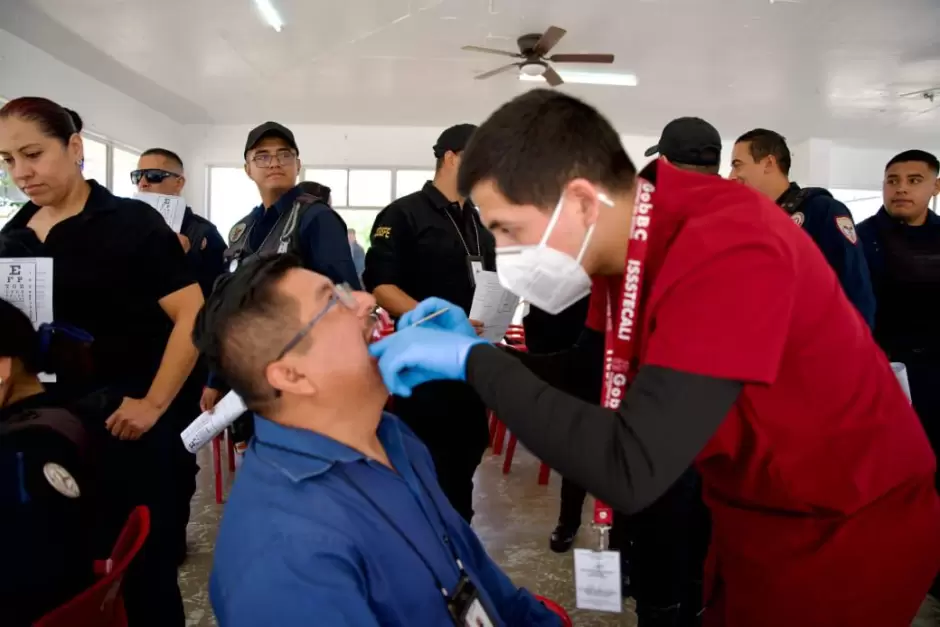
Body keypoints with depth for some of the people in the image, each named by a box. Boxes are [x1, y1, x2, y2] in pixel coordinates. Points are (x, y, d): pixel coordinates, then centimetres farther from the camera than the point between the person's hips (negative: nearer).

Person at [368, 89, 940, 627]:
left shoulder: (725, 251, -33)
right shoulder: (626, 237, -7)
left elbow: (629, 472, -38)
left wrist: (473, 361, -30)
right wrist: (478, 345, -10)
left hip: (841, 534, -7)